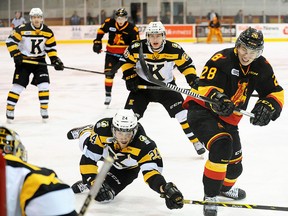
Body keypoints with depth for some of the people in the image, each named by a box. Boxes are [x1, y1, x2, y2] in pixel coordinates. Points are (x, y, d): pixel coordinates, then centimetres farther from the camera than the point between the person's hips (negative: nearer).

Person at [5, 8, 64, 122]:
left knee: (44, 84, -8)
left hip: (39, 61, 3)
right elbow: (10, 41, -13)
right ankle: (9, 109, 6)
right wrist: (16, 54, -20)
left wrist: (55, 60, -6)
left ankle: (44, 109, 4)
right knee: (18, 85, -5)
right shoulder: (22, 29, -17)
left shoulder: (48, 32, -5)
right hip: (23, 60, -3)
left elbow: (51, 47, 4)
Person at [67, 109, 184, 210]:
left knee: (105, 195, -12)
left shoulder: (144, 146, -44)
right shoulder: (103, 128, -41)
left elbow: (151, 170, -44)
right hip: (106, 150, 3)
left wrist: (166, 189, -62)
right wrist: (93, 182, -44)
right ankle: (88, 130, 40)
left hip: (127, 168, -3)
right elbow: (88, 159, -35)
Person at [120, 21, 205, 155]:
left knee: (182, 113, -8)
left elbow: (186, 64, -8)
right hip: (142, 84, 0)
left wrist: (192, 78, -22)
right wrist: (130, 78, -9)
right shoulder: (136, 48, -20)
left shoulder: (174, 50, -20)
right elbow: (127, 62, -2)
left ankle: (196, 141, 5)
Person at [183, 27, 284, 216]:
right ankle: (210, 197, -22)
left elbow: (276, 92, -2)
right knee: (222, 146, -32)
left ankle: (225, 187, 55)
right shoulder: (221, 60, -23)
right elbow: (206, 87, -27)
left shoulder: (261, 66, -3)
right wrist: (216, 98, -48)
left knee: (234, 162, 20)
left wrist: (268, 106, -23)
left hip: (227, 118, 7)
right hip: (202, 110, -7)